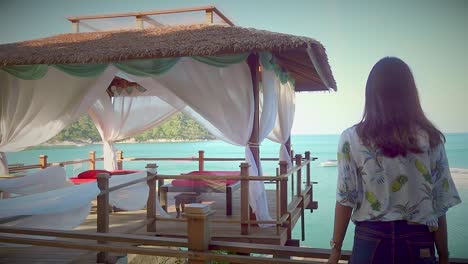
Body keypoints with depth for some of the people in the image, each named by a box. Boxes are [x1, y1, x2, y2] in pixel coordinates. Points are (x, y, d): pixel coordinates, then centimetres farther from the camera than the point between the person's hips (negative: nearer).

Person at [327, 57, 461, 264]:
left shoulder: (352, 138, -8)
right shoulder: (430, 139, -5)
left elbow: (346, 200, -8)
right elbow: (439, 205, -3)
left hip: (370, 240, 0)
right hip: (418, 243, 1)